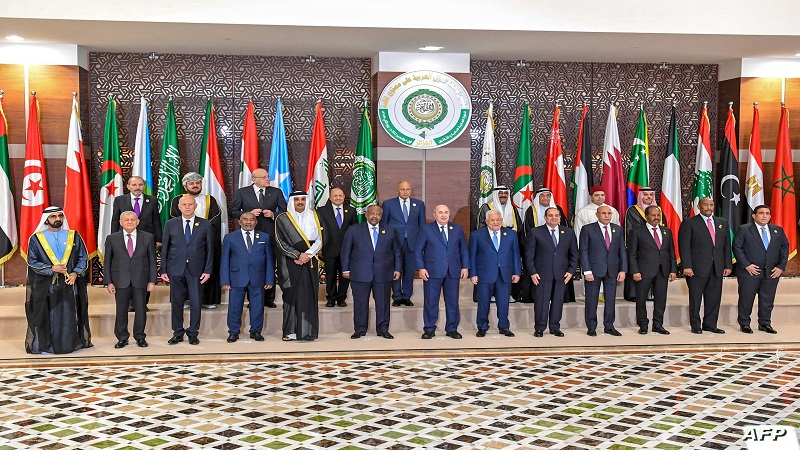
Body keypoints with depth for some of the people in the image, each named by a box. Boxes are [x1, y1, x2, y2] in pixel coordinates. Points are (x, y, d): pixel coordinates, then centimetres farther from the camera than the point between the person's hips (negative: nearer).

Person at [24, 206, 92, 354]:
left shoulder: (74, 236, 8)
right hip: (46, 285, -1)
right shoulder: (36, 239, 3)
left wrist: (76, 273, -8)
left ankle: (70, 343, 13)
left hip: (70, 284, 2)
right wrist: (51, 269, -13)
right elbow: (32, 261, 0)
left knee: (69, 315, 4)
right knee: (48, 316, 0)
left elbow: (83, 257, 7)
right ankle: (45, 346, 8)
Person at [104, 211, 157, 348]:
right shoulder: (112, 239, 4)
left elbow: (152, 260, 4)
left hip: (140, 281, 0)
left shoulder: (148, 238, 4)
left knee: (140, 310, 6)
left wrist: (152, 280, -2)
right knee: (121, 310, 5)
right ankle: (122, 338, 18)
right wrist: (109, 282, -2)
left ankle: (140, 337, 20)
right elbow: (107, 262, 5)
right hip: (120, 281, 0)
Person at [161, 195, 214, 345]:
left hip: (196, 270, -1)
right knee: (176, 302, 6)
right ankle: (178, 333, 17)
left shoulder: (205, 225, 4)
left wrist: (208, 270, -2)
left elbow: (209, 249, 4)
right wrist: (163, 270, 1)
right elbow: (164, 248, 7)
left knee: (195, 303, 1)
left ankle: (193, 333, 14)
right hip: (176, 269, 1)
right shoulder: (170, 224, 6)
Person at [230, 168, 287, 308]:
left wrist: (273, 214, -12)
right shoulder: (242, 193, 2)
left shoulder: (276, 192, 7)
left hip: (270, 235, 1)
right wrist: (249, 213, -13)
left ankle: (269, 299, 14)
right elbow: (234, 212, 3)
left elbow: (284, 211, 8)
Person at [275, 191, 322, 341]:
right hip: (290, 264, -2)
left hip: (309, 262, 2)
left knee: (309, 295, -1)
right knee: (291, 295, -3)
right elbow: (281, 242, -4)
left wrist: (308, 254, -9)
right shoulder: (282, 219, 3)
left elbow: (319, 239, 5)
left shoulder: (313, 216, 10)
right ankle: (291, 331, 1)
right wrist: (298, 255, -12)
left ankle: (308, 331, 2)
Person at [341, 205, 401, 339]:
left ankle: (383, 329, 14)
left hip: (383, 274, 1)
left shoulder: (390, 230, 10)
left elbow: (397, 251, 13)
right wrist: (346, 269, 1)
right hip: (360, 273, -1)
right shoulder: (354, 230, 6)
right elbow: (345, 251, 6)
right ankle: (360, 329, 14)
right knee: (360, 302, 3)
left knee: (383, 302, 3)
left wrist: (397, 269, 5)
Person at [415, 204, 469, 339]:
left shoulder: (457, 229, 10)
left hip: (453, 272, 2)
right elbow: (418, 250, 1)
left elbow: (464, 250, 12)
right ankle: (429, 329, 13)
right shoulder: (426, 229, 1)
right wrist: (421, 268, -7)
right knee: (430, 302, 2)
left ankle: (452, 329, 17)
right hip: (432, 272, -2)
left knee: (452, 302, 6)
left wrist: (465, 267, 4)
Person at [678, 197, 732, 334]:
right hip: (697, 268, -4)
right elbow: (684, 246, -6)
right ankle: (695, 326, 11)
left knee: (714, 298, 6)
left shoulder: (723, 223, 15)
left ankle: (710, 324, 16)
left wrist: (728, 265, 7)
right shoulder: (689, 223, -1)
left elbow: (727, 246, 14)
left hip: (717, 269, 4)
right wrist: (687, 266, -14)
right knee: (695, 298, 1)